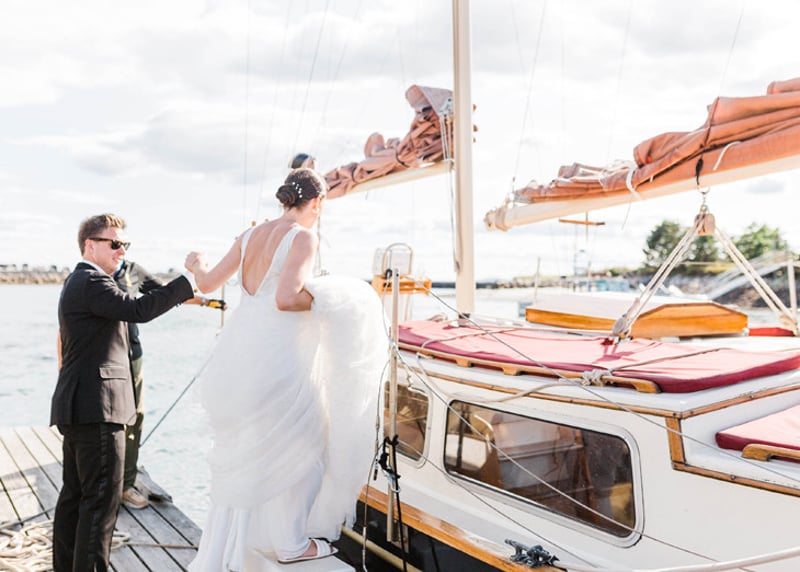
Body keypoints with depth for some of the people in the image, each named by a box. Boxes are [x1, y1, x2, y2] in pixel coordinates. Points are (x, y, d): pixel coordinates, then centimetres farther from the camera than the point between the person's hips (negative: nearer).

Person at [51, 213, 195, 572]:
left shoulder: (77, 281, 21)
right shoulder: (93, 282, -14)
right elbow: (138, 310, -27)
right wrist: (188, 282, -24)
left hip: (76, 407, 11)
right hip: (97, 407, -11)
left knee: (74, 495, 16)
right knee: (102, 498, -6)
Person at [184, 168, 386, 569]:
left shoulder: (251, 235, 10)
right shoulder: (302, 237, -11)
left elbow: (207, 284, 16)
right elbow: (286, 299, -23)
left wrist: (196, 264, 38)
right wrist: (329, 297, -6)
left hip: (238, 356, 8)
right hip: (272, 360, -8)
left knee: (245, 456, 19)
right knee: (296, 444, 13)